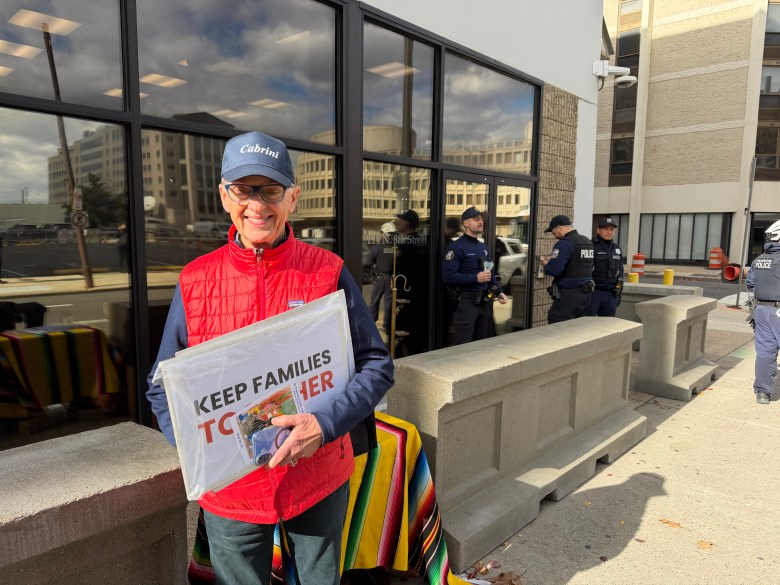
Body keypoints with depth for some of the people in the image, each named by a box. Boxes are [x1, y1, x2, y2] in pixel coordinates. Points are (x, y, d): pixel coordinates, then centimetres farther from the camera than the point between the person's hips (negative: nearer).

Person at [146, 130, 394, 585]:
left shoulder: (328, 271, -9)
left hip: (320, 478, 0)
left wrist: (326, 425, -22)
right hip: (230, 491, 1)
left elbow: (377, 365, -8)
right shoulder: (195, 280, -5)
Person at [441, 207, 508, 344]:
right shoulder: (457, 247, -12)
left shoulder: (483, 246, 15)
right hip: (467, 301, -8)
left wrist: (499, 292, 11)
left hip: (484, 301, 8)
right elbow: (448, 276, -22)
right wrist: (476, 278, -20)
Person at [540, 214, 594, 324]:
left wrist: (545, 264, 1)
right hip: (586, 294, 9)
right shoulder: (588, 242, 14)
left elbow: (553, 270, -21)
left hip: (568, 295, -9)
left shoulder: (564, 244, -14)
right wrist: (551, 260, 15)